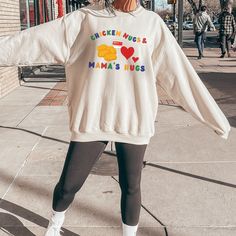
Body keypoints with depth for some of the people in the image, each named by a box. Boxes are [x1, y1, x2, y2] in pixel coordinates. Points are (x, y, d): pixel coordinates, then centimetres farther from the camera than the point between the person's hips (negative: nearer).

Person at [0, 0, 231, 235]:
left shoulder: (153, 23, 3)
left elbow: (180, 74, 4)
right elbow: (36, 38, -2)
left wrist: (215, 117, 4)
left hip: (134, 121, 1)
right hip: (91, 119, 0)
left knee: (131, 186, 11)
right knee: (68, 185, 8)